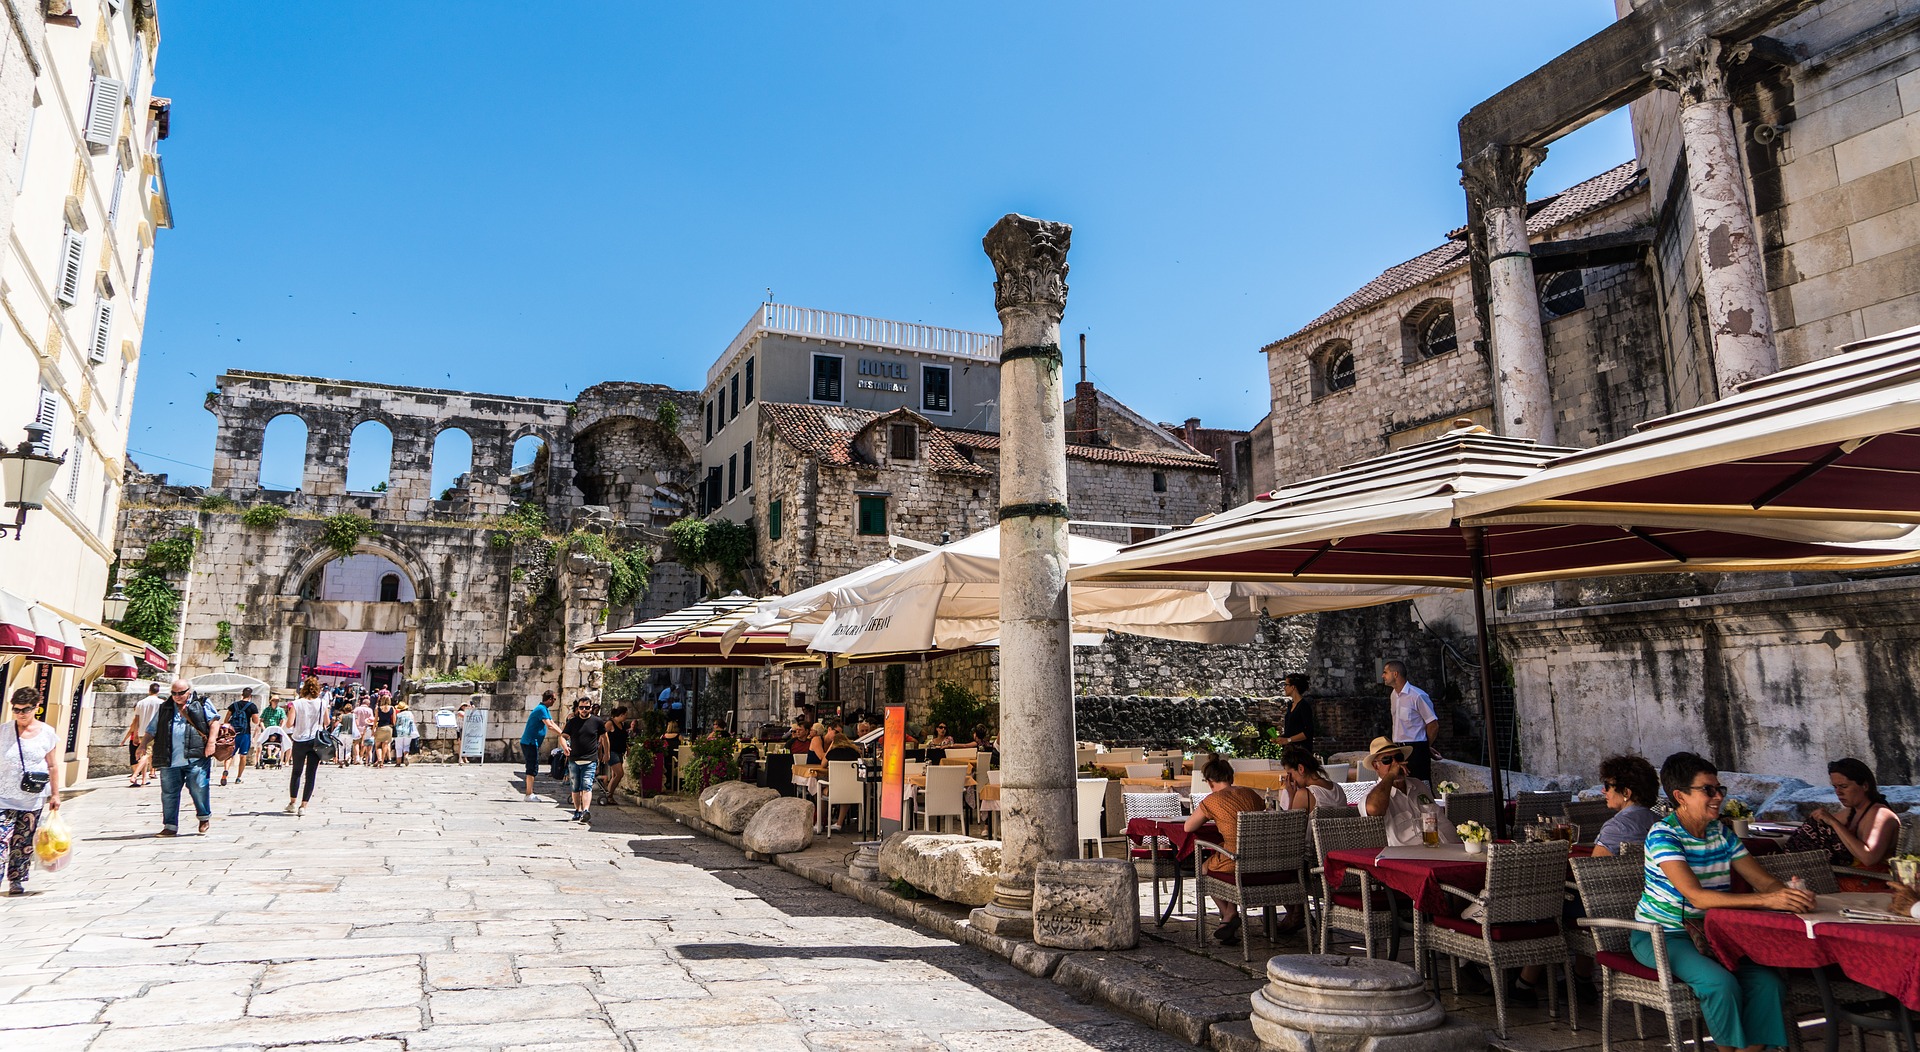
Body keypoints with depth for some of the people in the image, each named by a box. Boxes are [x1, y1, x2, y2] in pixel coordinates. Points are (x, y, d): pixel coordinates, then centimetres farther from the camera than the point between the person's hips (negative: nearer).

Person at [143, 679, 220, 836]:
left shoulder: (201, 705, 8)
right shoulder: (164, 709, 19)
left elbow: (214, 721, 2)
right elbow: (151, 730, 22)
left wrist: (211, 742, -10)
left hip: (195, 758, -4)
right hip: (169, 760, 4)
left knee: (198, 788, -6)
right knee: (169, 793, 4)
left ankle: (204, 817, 15)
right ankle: (170, 826, 11)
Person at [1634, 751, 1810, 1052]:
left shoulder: (1721, 833, 7)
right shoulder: (1663, 835, -18)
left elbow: (1765, 881, 2)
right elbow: (1697, 896, -29)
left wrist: (1788, 893, -22)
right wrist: (1766, 900, -37)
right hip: (1659, 936, -7)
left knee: (1768, 981, -15)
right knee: (1720, 982, -28)